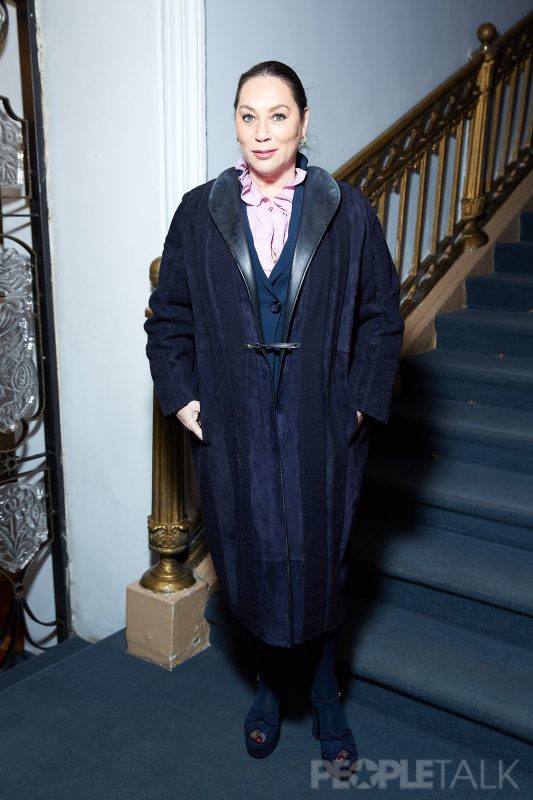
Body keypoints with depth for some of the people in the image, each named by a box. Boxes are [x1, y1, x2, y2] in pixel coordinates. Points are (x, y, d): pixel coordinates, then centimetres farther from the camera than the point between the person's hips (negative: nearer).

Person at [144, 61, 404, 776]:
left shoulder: (348, 213, -1)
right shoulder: (199, 213, 2)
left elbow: (382, 315, 2)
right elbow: (169, 316, 6)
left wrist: (362, 400, -5)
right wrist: (181, 396, -2)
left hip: (322, 425, 0)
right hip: (231, 424, 1)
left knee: (320, 558, 11)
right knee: (249, 558, 12)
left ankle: (325, 694, 37)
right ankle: (269, 684, 39)